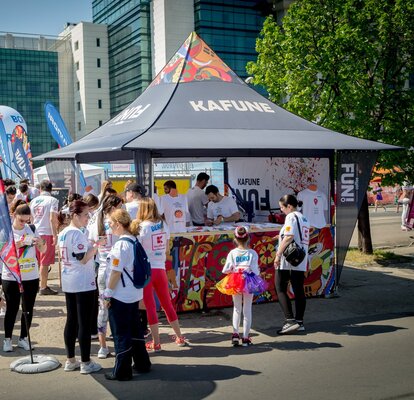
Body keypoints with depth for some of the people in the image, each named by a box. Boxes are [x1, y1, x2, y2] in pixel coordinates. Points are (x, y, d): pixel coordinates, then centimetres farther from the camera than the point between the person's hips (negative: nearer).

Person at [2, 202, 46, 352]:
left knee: (28, 308, 8)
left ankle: (23, 338, 22)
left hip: (31, 277, 3)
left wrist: (40, 242, -15)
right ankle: (7, 339, 18)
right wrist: (17, 245, -26)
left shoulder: (31, 229, 3)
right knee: (12, 308, 3)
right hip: (11, 277, -3)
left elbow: (43, 250, 5)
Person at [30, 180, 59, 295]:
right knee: (45, 262, -1)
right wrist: (55, 235, -15)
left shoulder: (34, 201, 11)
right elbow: (52, 219, -16)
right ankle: (43, 287, 2)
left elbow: (30, 218, 16)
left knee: (35, 262, 15)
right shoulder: (52, 200, -6)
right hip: (47, 233, -5)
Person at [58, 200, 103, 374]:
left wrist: (90, 245, 15)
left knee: (71, 321, 13)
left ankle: (70, 360, 20)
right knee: (85, 323, -1)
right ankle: (86, 363, 6)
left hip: (68, 283, 9)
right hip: (83, 283, -9)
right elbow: (83, 259, -20)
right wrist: (96, 246, -9)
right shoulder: (77, 233, -17)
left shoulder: (63, 233, 11)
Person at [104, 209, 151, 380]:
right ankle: (142, 363, 29)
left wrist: (108, 294, -10)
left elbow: (116, 272, -18)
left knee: (121, 334, 2)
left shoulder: (121, 244, -19)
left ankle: (122, 371, 11)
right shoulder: (134, 241, 6)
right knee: (134, 329, 19)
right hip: (134, 294, 8)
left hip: (120, 296, -8)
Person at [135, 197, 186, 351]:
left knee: (150, 306, 3)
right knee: (167, 304, 17)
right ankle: (180, 337, 26)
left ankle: (156, 343, 7)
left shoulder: (141, 226, -12)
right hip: (160, 269, 5)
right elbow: (167, 248, 10)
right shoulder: (163, 224, 4)